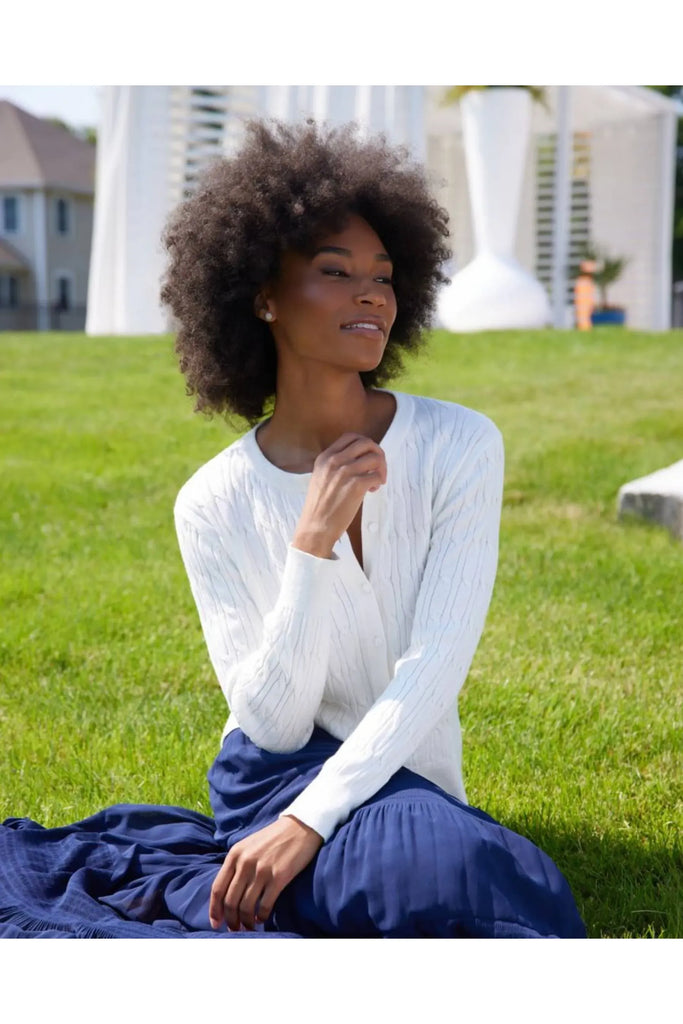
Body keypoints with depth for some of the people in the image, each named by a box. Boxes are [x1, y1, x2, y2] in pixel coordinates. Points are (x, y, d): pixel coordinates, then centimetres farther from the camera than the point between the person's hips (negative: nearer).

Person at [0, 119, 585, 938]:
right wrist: (312, 545, -26)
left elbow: (436, 666, -17)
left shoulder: (460, 447, -11)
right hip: (278, 769, -3)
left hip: (409, 776, 4)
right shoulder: (214, 503, -10)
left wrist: (309, 821, -27)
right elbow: (272, 722, -13)